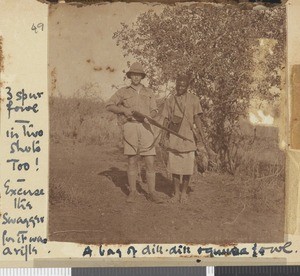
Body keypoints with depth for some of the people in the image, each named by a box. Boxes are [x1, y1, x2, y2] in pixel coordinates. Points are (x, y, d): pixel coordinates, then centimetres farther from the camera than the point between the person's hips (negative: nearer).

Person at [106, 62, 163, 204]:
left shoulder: (149, 92, 15)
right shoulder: (123, 92, 9)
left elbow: (154, 111, 14)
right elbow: (109, 106, 6)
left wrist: (146, 116, -10)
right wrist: (124, 110, -9)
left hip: (145, 128, 2)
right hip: (130, 127, -1)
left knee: (150, 162, -3)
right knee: (132, 161, 0)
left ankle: (152, 192, 3)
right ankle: (132, 192, 11)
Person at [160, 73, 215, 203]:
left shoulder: (193, 99, 0)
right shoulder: (170, 100, 7)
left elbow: (197, 119, -2)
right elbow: (166, 120, 11)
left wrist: (202, 138, -8)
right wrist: (163, 137, 7)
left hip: (188, 137, -2)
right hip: (173, 138, 2)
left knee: (188, 168, -1)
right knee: (174, 167, 3)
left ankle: (184, 192, 17)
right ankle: (177, 193, 16)